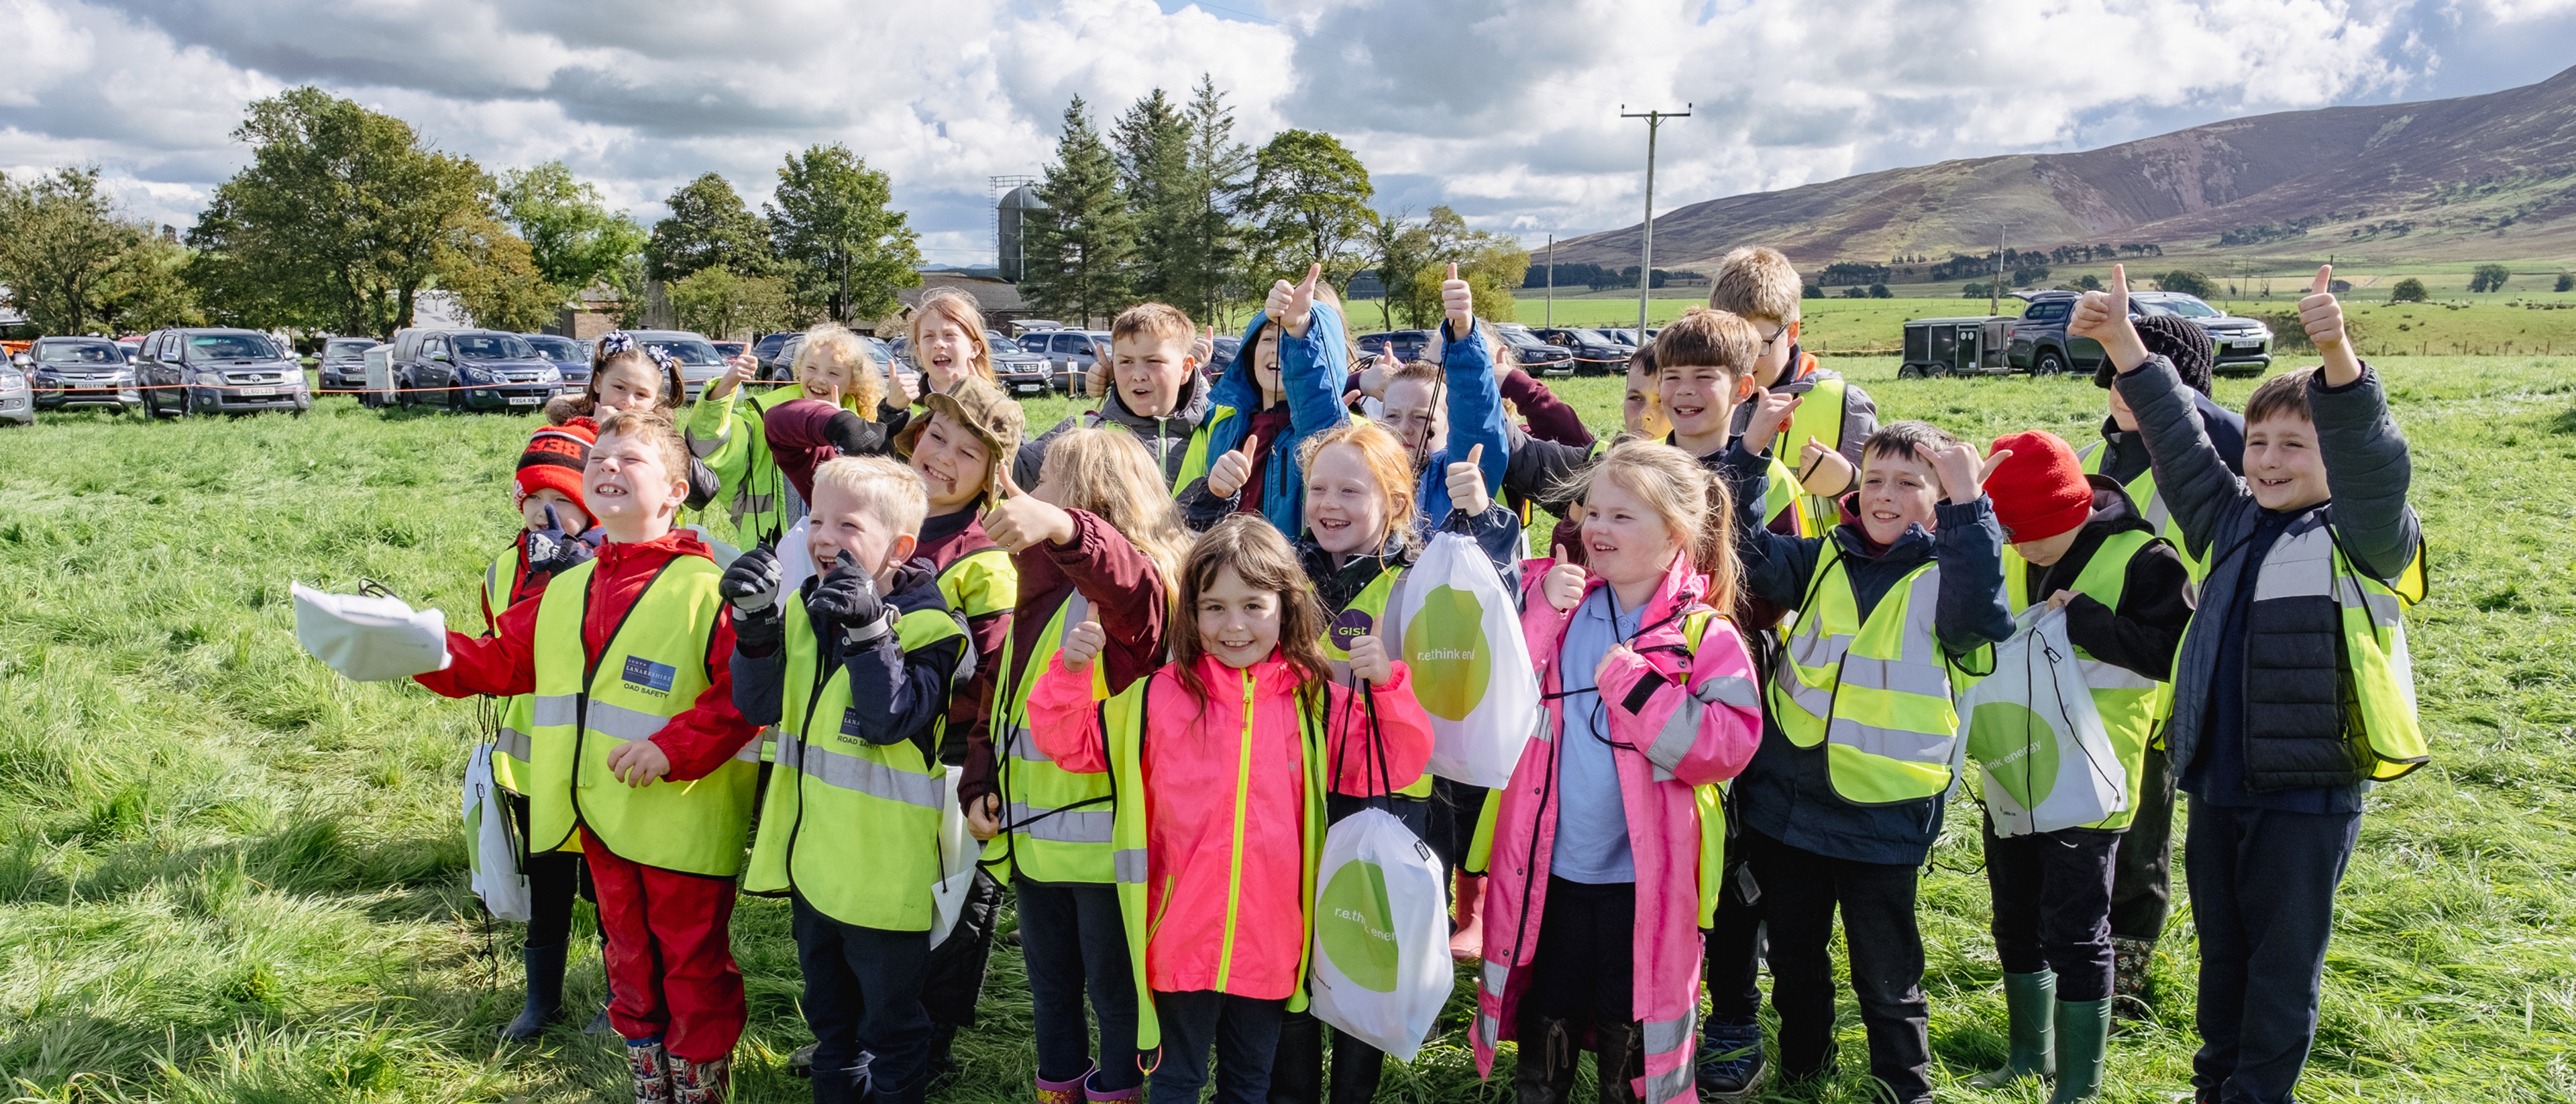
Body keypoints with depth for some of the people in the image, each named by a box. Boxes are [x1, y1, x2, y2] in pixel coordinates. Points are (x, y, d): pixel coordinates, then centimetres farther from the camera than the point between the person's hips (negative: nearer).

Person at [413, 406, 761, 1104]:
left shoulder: (707, 587, -15)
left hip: (686, 828, -7)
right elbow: (502, 661, 16)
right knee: (631, 968, 20)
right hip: (605, 822, 7)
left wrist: (675, 747, -24)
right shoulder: (564, 592, 9)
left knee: (695, 973, 8)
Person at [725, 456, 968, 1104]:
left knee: (890, 1017, 9)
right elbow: (759, 706, -1)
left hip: (883, 870, -7)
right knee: (827, 1004, 25)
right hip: (813, 855, 7)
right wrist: (756, 622, -14)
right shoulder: (806, 609, 4)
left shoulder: (925, 625, -17)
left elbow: (890, 720, -27)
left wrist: (868, 628, -35)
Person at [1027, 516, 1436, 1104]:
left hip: (1268, 940, 1)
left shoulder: (1317, 703, -3)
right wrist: (1070, 671, -16)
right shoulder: (1159, 696, -5)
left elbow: (1397, 762, -5)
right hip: (1183, 939, -1)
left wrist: (1388, 686, -20)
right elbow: (1069, 741, 0)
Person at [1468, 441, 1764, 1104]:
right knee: (1544, 1028, 18)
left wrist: (1639, 686, -23)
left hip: (1642, 880, -2)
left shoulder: (1704, 636, -6)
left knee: (1631, 1041, 14)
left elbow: (1730, 744, -16)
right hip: (1549, 869, 2)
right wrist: (1540, 616, -15)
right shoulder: (1557, 599, 2)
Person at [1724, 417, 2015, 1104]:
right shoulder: (1825, 561, 6)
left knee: (1887, 975, 10)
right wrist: (1750, 454, -7)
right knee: (1794, 958, 20)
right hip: (1785, 803, 4)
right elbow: (1747, 549, 3)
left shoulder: (1947, 577, -6)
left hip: (1882, 816, -4)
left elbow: (1979, 617, -26)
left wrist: (1968, 508, -33)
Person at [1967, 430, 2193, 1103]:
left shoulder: (2141, 560, -14)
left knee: (2073, 932, -1)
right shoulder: (2010, 557, 4)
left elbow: (2168, 651, -20)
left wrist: (2082, 618, -25)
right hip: (2014, 772, 7)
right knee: (2016, 920, 17)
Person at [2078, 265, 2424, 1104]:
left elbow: (2373, 461, -26)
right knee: (2221, 948, 19)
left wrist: (2338, 359, -43)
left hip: (2308, 792, -6)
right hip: (2217, 785, 6)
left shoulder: (2362, 539, -8)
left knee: (2283, 960, 7)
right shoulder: (2231, 523, 9)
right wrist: (2124, 345, -3)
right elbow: (2179, 442, 7)